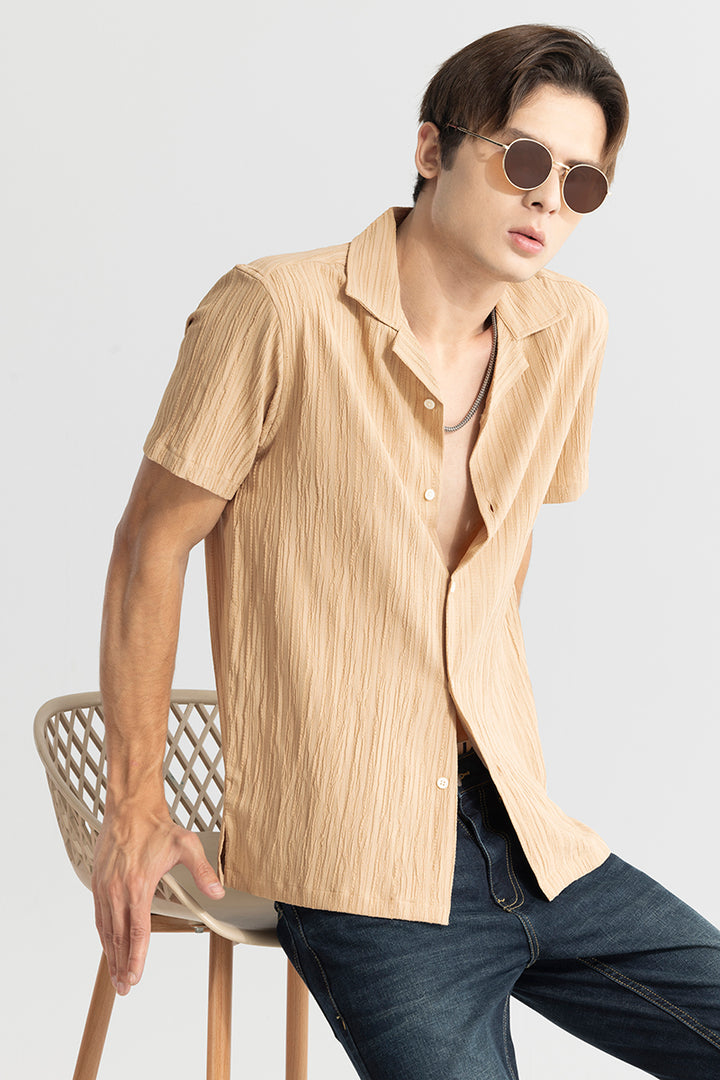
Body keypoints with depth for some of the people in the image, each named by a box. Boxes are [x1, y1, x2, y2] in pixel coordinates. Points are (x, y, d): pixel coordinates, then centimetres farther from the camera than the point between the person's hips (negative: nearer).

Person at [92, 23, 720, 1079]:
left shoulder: (570, 331, 6)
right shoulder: (278, 310, -12)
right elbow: (151, 547, -5)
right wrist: (135, 805, -4)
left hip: (529, 835, 6)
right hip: (359, 870, -6)